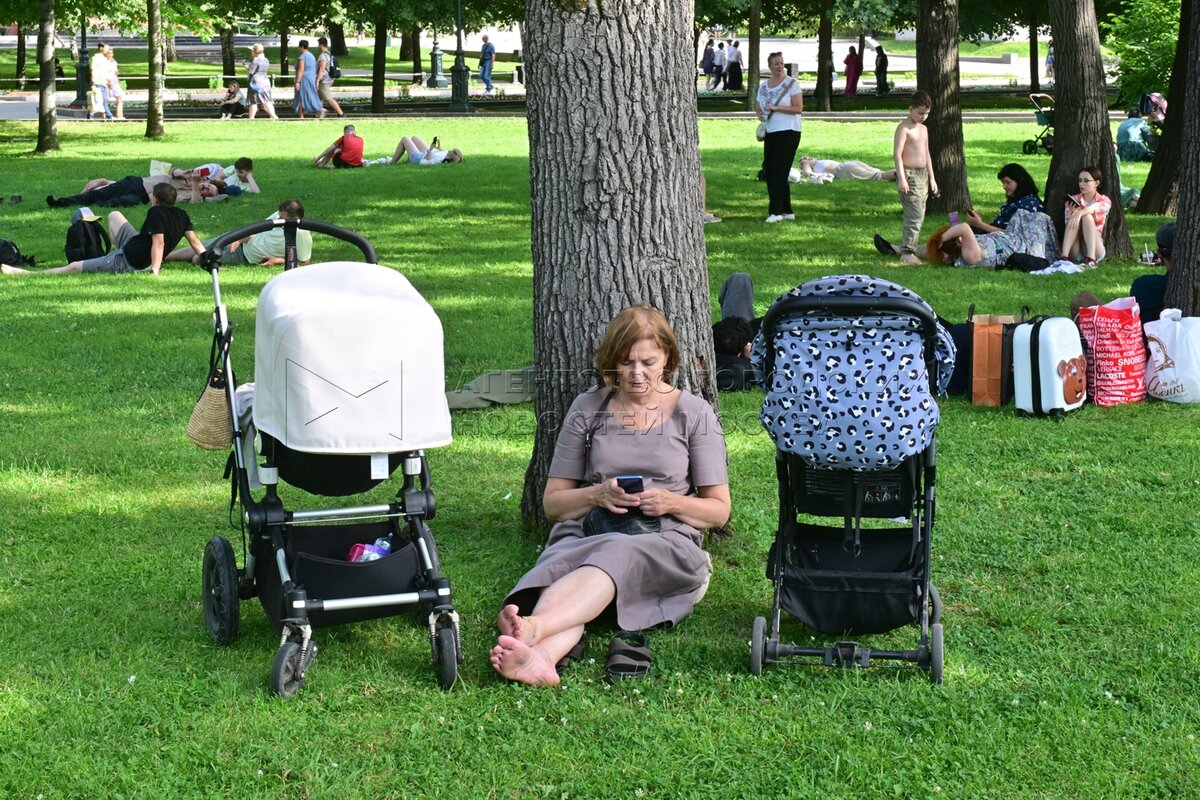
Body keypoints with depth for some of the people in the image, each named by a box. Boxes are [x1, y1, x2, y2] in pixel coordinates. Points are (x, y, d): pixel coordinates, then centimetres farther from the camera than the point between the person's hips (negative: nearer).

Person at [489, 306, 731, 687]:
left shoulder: (694, 414, 11)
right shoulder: (587, 409, 15)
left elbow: (719, 510, 12)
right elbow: (552, 502, 17)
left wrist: (671, 502, -9)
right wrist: (597, 495, -5)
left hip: (665, 541, -2)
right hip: (587, 534, 2)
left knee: (618, 556, -40)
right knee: (561, 566, -38)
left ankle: (533, 626, -67)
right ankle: (540, 654, -69)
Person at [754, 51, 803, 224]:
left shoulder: (791, 84, -5)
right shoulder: (763, 86, 13)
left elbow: (799, 108, -13)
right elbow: (757, 106, 24)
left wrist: (776, 108, -19)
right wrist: (759, 114, 0)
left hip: (788, 132, -7)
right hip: (770, 132, 7)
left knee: (778, 171, -13)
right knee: (769, 171, 6)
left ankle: (776, 211, -14)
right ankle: (786, 211, 14)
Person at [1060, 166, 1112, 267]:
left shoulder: (1104, 201, 5)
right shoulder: (1073, 200, 11)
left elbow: (1095, 207, -20)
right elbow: (1068, 223, -1)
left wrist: (1079, 213, -41)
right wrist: (1072, 214, -22)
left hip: (1095, 249, -1)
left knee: (1087, 216, -25)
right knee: (1074, 221, -24)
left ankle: (1091, 259, -40)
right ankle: (1064, 257, -42)